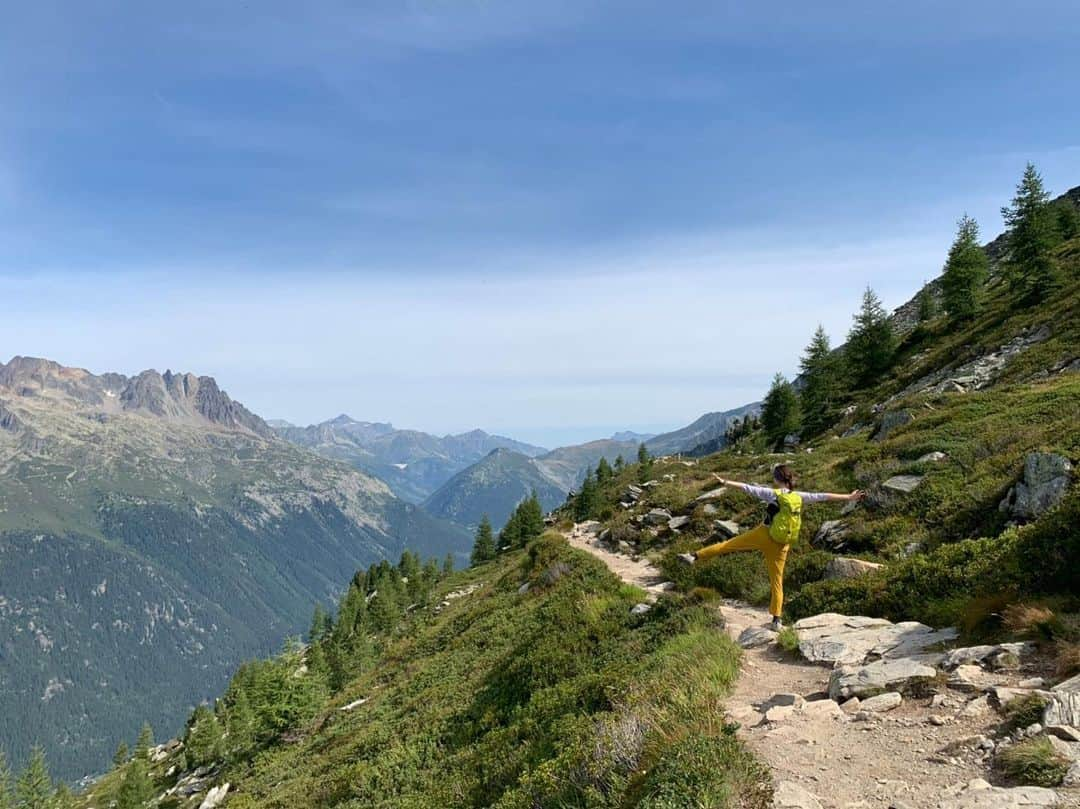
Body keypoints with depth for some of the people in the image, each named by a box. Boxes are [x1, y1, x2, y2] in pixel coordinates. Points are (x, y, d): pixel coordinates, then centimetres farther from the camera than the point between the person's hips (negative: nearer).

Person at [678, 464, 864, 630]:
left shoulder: (773, 494, -8)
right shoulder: (800, 497, 2)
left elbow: (749, 488, -12)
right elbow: (824, 496, 8)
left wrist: (726, 482, -12)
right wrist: (849, 497, 17)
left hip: (763, 536, -4)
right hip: (781, 545, 4)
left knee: (729, 544, 4)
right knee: (777, 581, 10)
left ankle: (695, 556, -2)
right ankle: (776, 620, 9)